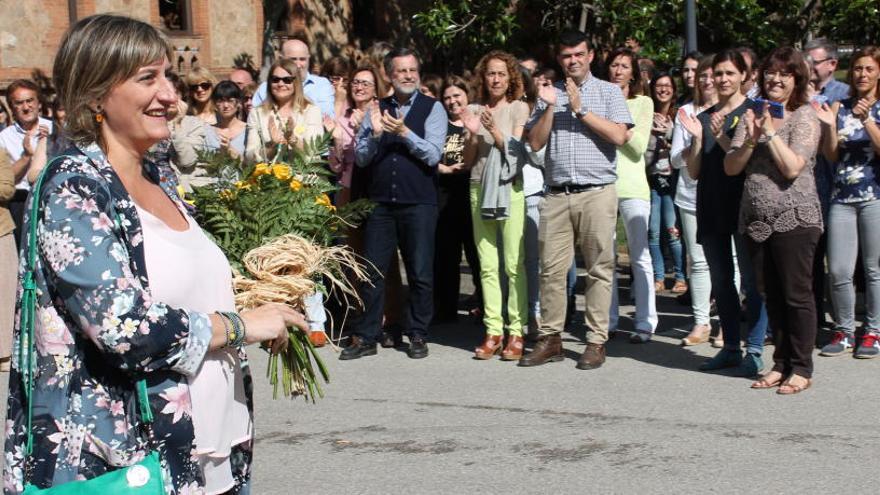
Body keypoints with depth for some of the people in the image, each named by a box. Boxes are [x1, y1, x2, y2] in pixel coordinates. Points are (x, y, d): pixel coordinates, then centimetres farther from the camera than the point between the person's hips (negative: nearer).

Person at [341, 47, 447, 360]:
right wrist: (374, 133, -12)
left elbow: (434, 155, -9)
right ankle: (365, 337, 11)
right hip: (380, 202, 3)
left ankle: (418, 336, 15)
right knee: (372, 272, 4)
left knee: (420, 273, 3)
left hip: (419, 202, -3)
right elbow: (361, 157, 6)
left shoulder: (432, 108, 1)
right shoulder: (377, 109, 10)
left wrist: (404, 132, -20)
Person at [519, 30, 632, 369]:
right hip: (557, 195, 3)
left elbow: (619, 137, -7)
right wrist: (550, 108, -5)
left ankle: (596, 342, 5)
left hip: (597, 192, -3)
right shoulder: (549, 94, 14)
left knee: (599, 269, 0)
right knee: (551, 268, 3)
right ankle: (550, 339, 10)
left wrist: (580, 110, -7)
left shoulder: (608, 92, 7)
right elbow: (535, 143, 7)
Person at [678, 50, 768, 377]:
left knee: (750, 281, -4)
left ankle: (754, 351, 1)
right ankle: (730, 348, 20)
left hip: (743, 206, -6)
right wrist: (697, 138, -5)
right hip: (711, 208, 6)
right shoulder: (702, 118, 13)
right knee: (721, 282, 11)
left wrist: (721, 137, -19)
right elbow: (693, 172, 9)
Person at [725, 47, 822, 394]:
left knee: (797, 295, -1)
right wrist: (751, 139, -9)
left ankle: (801, 369, 7)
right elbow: (730, 168, 6)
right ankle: (781, 364, 20)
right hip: (755, 219, 5)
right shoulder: (752, 115, 12)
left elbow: (792, 168, -15)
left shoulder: (804, 116, -3)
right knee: (772, 296, 10)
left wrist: (771, 132, -13)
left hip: (794, 219, -5)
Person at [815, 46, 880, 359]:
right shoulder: (840, 108, 10)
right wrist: (829, 126, -10)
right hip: (842, 198, 3)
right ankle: (844, 331, 14)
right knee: (838, 271, 0)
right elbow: (831, 156, 5)